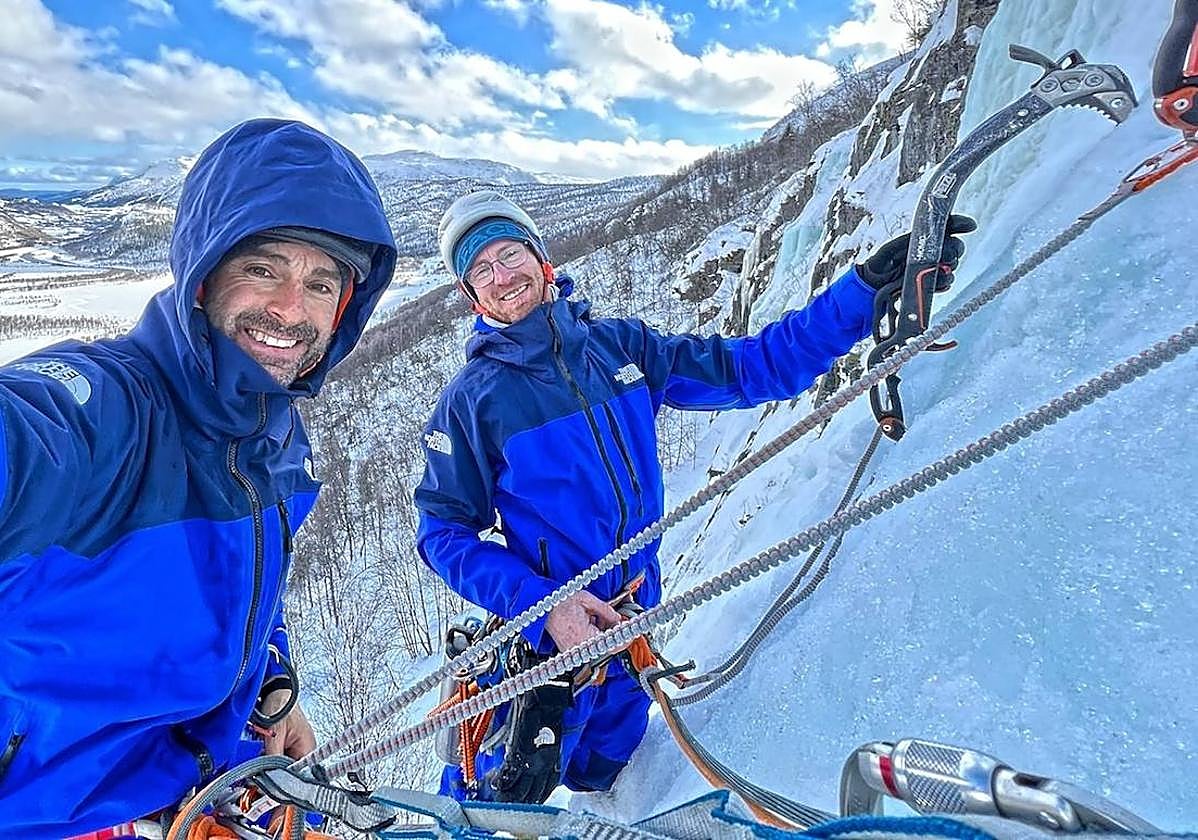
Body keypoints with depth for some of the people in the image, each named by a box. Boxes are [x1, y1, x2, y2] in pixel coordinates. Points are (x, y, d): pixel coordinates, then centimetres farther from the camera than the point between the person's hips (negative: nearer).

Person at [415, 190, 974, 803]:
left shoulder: (619, 344, -4)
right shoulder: (470, 399, -13)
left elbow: (745, 368, -3)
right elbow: (443, 533, -10)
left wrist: (866, 288, -10)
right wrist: (539, 604, -24)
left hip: (633, 617, 4)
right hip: (547, 633, -4)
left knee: (596, 781, 26)